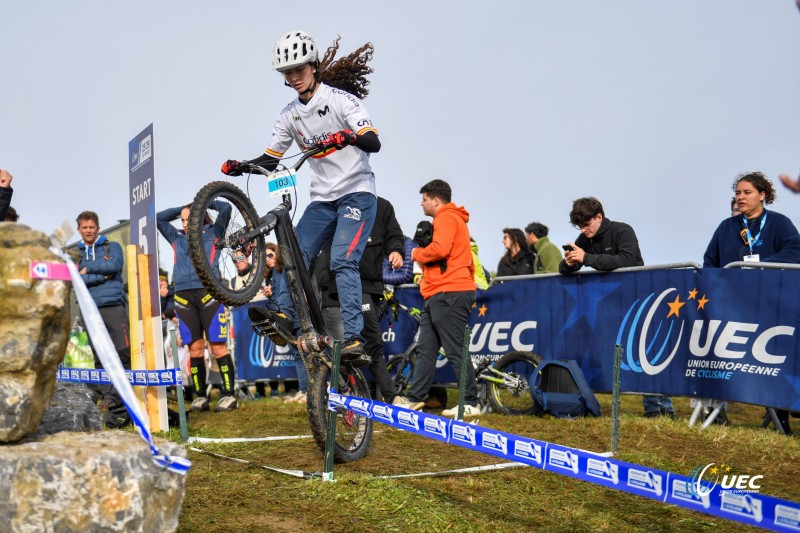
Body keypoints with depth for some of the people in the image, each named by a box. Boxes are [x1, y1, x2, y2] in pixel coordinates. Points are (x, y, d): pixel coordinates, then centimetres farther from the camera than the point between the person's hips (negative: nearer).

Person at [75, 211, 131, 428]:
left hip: (114, 305, -3)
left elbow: (115, 265, -8)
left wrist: (88, 269, -1)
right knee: (100, 359, 1)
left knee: (124, 352, -12)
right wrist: (102, 275, -9)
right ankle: (113, 403, 4)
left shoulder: (112, 247, 12)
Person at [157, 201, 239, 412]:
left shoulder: (212, 233, 13)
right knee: (195, 349, 3)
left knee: (218, 347, -7)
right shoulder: (177, 238, 23)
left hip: (208, 293, -4)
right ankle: (200, 396, 8)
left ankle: (228, 395, -4)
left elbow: (225, 208, 5)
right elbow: (158, 218, 28)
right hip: (183, 296, 4)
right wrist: (182, 208, 26)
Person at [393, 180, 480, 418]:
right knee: (425, 349, 10)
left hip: (449, 293, -11)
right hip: (439, 295, 11)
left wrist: (417, 253, -6)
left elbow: (440, 248, -23)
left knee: (455, 351, -9)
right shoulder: (453, 219, 26)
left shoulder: (446, 217, -7)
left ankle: (471, 404, -6)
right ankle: (413, 399, 13)